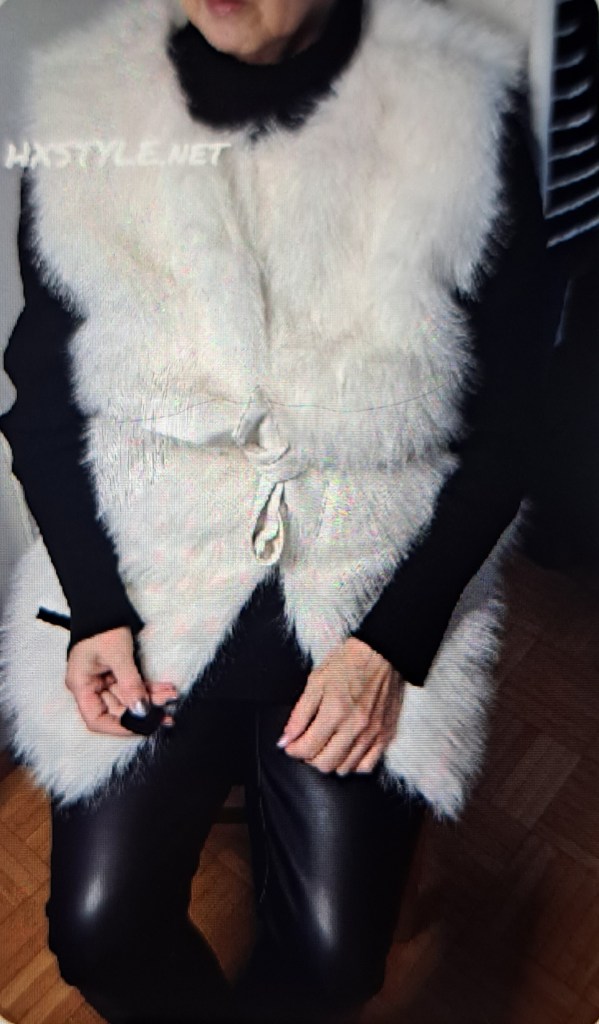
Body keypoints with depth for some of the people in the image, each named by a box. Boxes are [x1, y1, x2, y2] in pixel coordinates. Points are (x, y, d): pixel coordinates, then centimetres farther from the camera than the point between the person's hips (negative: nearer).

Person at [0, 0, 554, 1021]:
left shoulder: (463, 112, -8)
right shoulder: (83, 111, -3)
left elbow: (500, 428, -4)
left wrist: (391, 645, -11)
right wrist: (91, 614, -7)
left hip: (377, 583, -1)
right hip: (139, 576, 2)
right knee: (97, 928, -6)